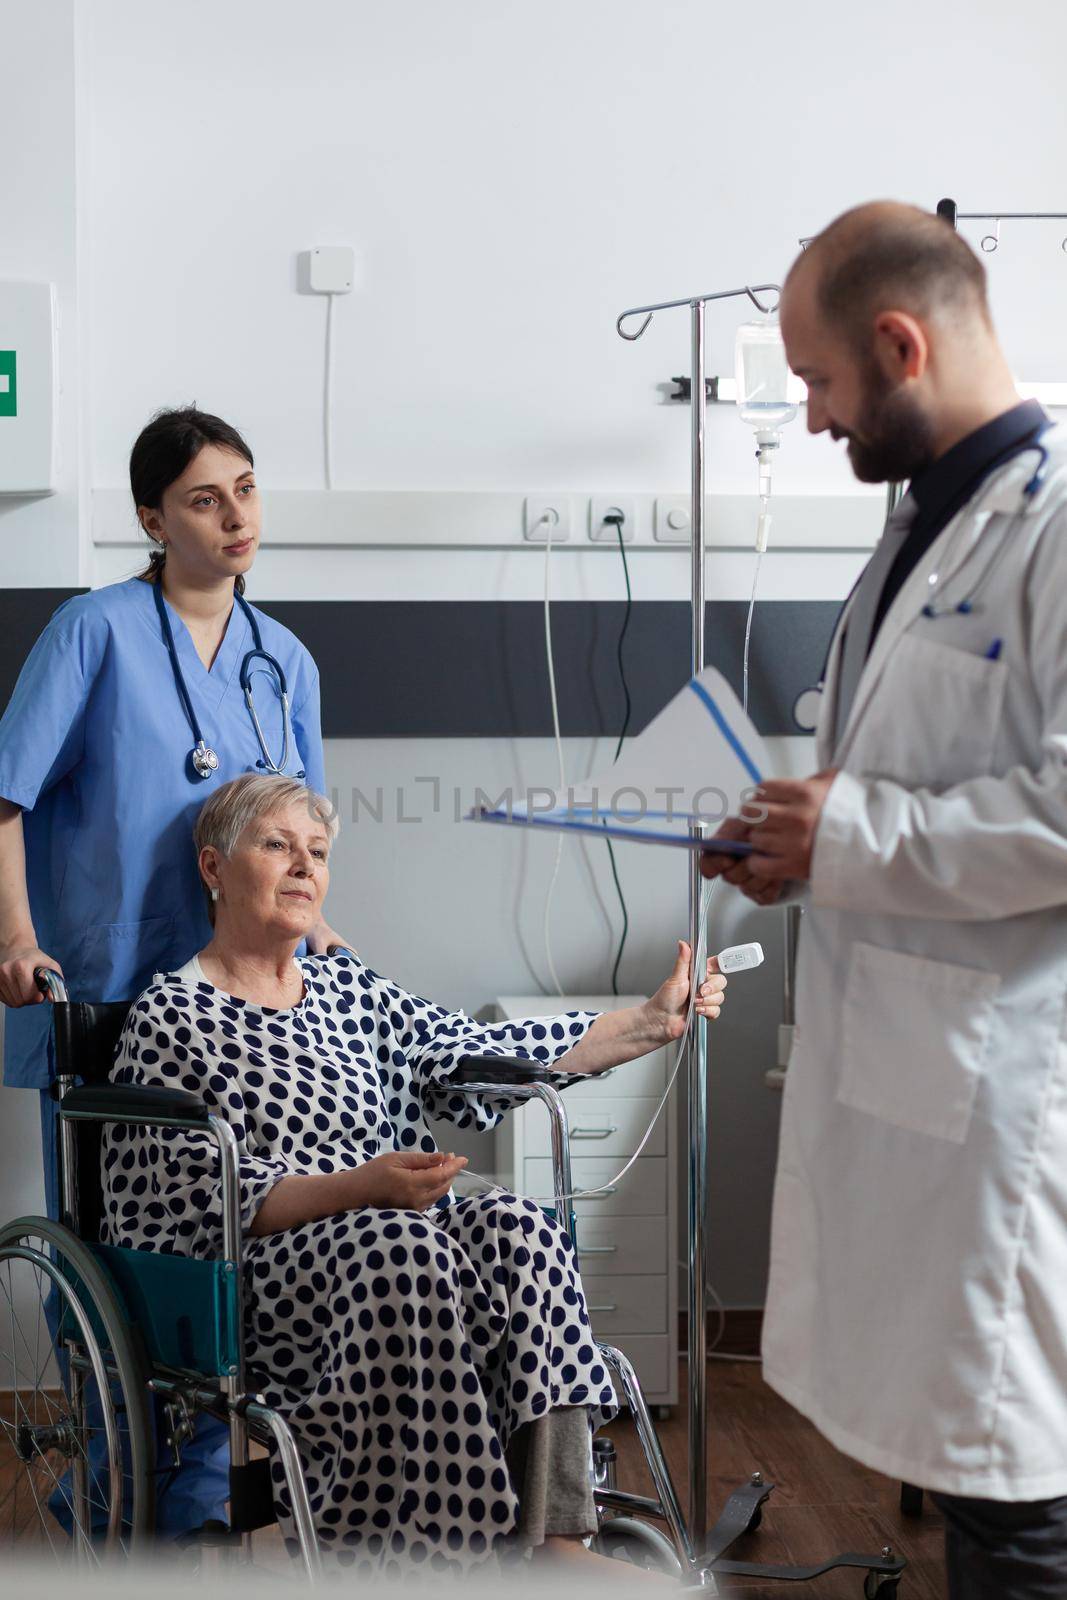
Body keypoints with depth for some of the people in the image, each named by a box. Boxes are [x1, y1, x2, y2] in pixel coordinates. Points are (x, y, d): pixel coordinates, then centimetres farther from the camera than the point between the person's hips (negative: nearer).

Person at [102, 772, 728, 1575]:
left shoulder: (350, 988, 22)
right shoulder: (173, 1017, 3)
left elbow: (480, 1056, 10)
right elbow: (205, 1195, -8)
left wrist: (654, 1021, 0)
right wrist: (361, 1187, -22)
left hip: (397, 1250, 5)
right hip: (259, 1283, -5)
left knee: (517, 1225, -26)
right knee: (398, 1244, -35)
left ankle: (556, 1539, -34)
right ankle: (424, 1551, -34)